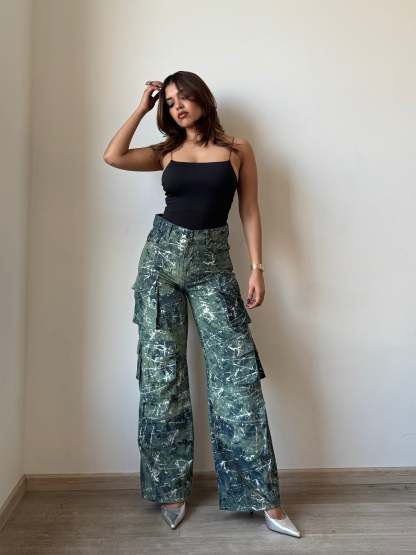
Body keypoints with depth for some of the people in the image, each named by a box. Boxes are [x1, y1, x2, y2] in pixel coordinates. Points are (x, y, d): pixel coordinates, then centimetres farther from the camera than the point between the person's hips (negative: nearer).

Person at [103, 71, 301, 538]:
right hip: (162, 254, 3)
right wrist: (142, 107, 8)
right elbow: (113, 156, 0)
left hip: (212, 262, -2)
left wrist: (257, 267, -4)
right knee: (161, 371, 2)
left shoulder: (237, 150, 7)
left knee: (236, 370, -7)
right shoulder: (166, 152, 13)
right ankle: (170, 486, 17)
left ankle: (263, 496, 5)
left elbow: (249, 211, 4)